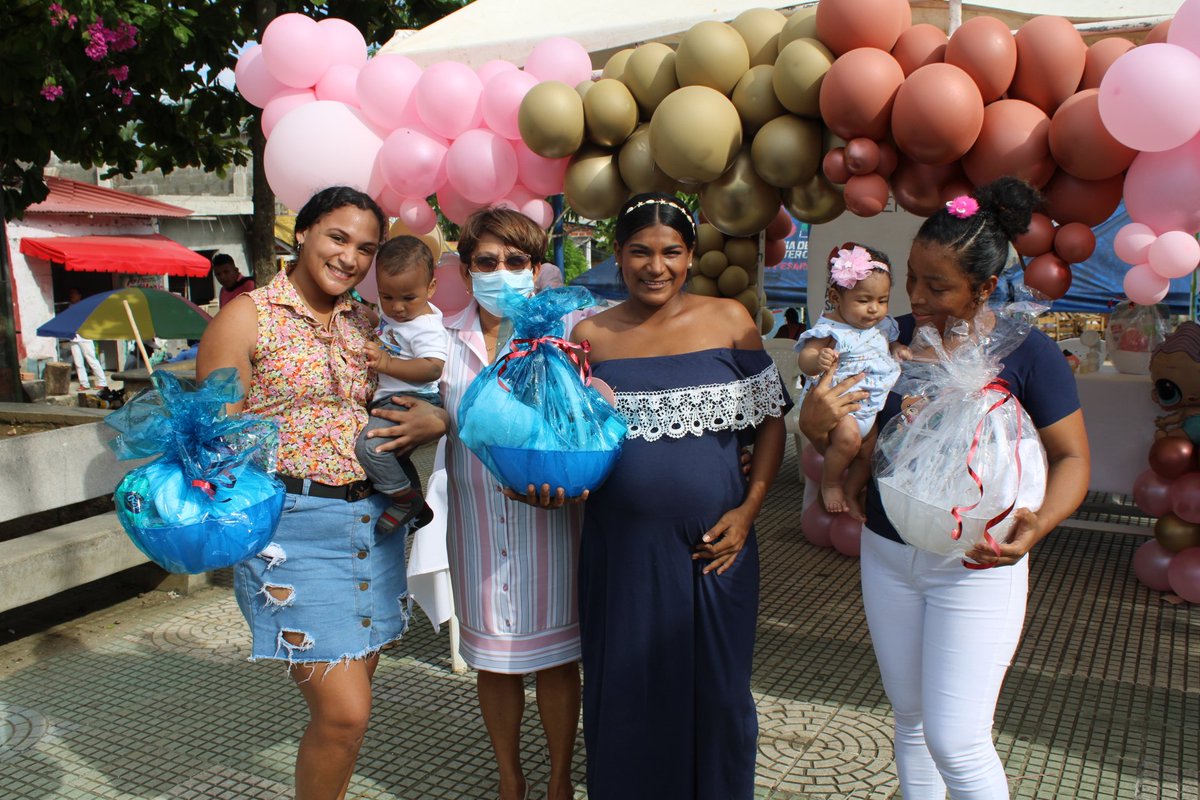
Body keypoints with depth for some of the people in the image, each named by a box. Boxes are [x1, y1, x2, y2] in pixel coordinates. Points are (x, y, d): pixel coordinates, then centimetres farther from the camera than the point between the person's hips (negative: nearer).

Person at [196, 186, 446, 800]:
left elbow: (389, 412, 21)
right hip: (292, 524, -5)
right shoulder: (249, 316, -3)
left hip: (372, 519, 6)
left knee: (345, 699, 13)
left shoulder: (367, 325, 11)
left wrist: (432, 421, -2)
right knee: (344, 712, -8)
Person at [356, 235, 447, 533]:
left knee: (370, 445, -30)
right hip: (389, 398, 11)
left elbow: (433, 368, -35)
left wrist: (388, 364, -43)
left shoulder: (426, 328, -21)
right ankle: (417, 507, 43)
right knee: (393, 453, 26)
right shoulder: (389, 310, 6)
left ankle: (406, 499, -10)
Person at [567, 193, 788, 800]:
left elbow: (770, 420, 4)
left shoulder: (730, 320, 1)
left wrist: (749, 509, -5)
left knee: (716, 693, 12)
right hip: (621, 547, 1)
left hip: (713, 545, 0)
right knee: (624, 693, 12)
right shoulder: (590, 335, 3)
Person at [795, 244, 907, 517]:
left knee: (870, 451, 2)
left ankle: (851, 494, 27)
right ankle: (830, 483, -2)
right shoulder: (830, 330, -17)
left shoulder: (882, 325, 7)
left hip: (875, 405, 8)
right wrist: (818, 361, -47)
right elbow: (804, 358, -24)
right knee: (848, 436, -30)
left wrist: (898, 349, 4)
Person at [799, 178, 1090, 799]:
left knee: (955, 740, -1)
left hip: (975, 566, -4)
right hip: (887, 556, 4)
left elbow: (1072, 457, -6)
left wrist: (1038, 524, -25)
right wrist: (815, 425, -18)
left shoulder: (1027, 352, -12)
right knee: (911, 722, 18)